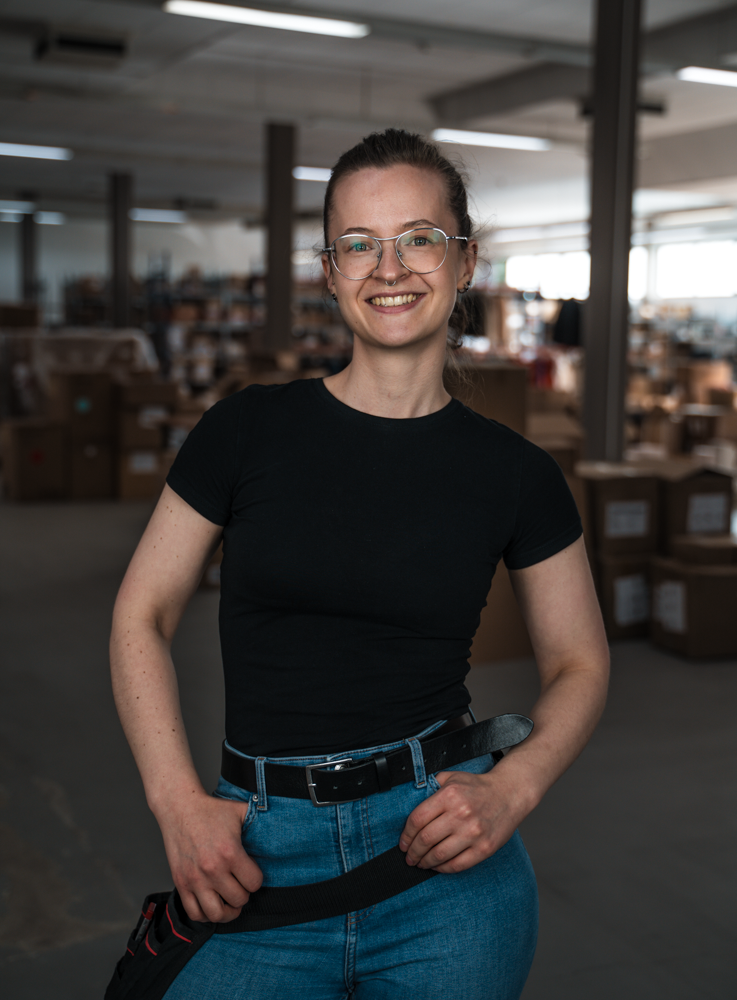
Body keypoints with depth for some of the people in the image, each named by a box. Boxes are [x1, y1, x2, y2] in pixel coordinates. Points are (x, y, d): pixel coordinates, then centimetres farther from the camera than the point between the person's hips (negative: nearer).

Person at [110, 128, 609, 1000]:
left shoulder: (516, 476, -1)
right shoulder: (248, 430, -3)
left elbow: (577, 664, 9)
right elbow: (142, 616, 3)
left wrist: (512, 790, -10)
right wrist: (179, 805, -9)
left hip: (446, 865, 1)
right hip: (260, 858, 0)